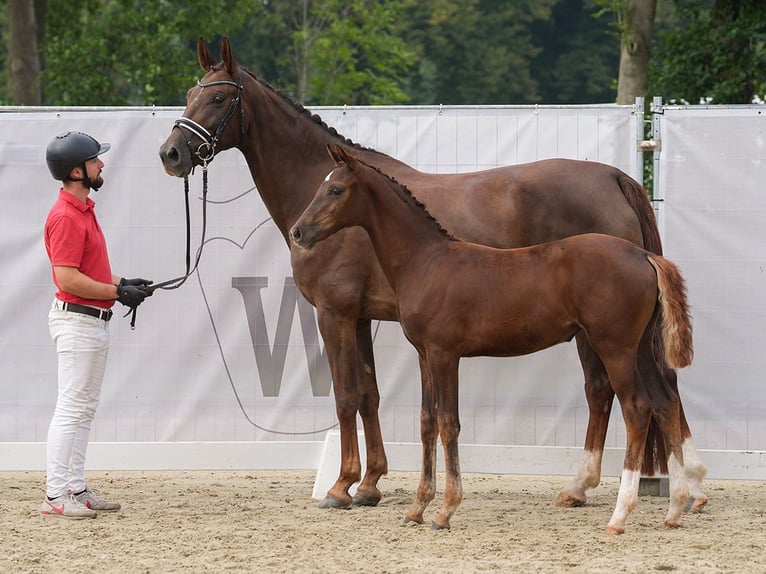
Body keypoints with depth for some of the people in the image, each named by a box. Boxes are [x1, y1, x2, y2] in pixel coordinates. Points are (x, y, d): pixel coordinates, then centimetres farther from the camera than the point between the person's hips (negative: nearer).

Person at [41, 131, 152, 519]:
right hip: (77, 321, -11)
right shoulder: (65, 216, -18)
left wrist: (122, 283, 8)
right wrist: (117, 292, -17)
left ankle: (76, 490, 19)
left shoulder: (83, 209, 14)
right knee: (72, 408, -9)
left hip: (94, 322, 11)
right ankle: (56, 496, -8)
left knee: (84, 409, 13)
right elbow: (68, 278, -24)